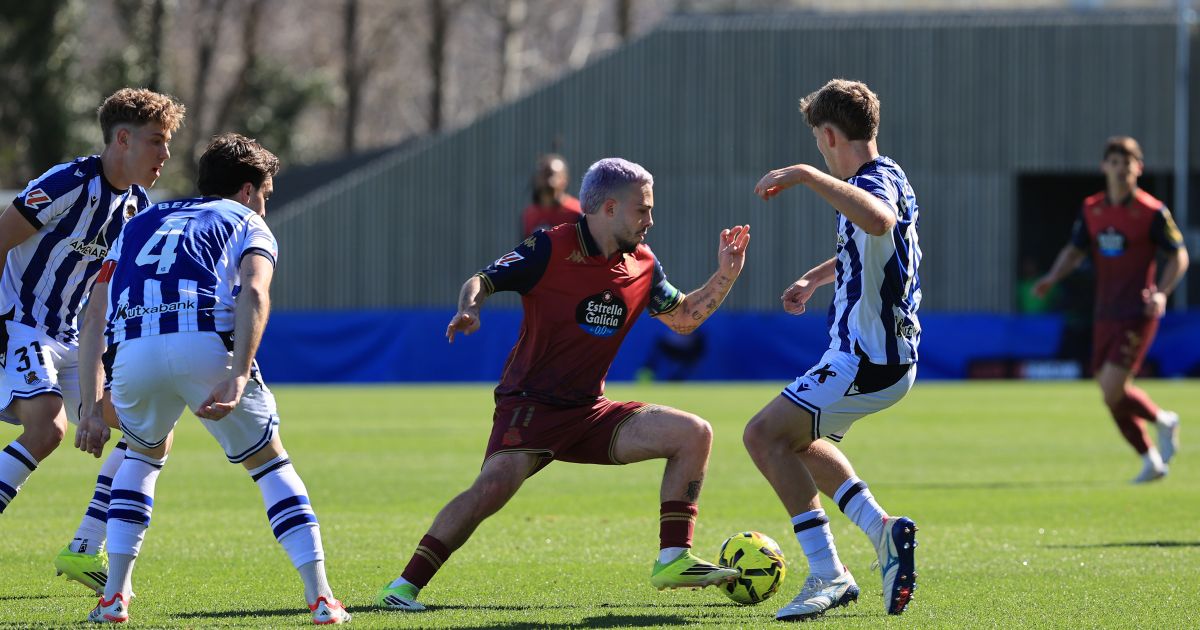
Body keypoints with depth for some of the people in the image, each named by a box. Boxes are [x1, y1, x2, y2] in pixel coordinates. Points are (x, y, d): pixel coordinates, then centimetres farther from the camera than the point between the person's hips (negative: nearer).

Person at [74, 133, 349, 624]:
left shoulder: (139, 223, 35)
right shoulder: (249, 224, 23)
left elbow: (94, 317, 24)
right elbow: (254, 294, -1)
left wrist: (90, 409, 21)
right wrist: (237, 379, -13)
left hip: (133, 351, 3)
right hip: (205, 344, -3)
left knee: (144, 454, 32)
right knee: (269, 462, 18)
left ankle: (115, 596, 22)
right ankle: (320, 597, 8)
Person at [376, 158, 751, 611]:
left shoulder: (642, 265, 8)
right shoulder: (551, 249, -11)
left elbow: (683, 318, 21)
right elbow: (481, 281, -10)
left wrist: (725, 275, 8)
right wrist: (468, 309, -32)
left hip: (591, 412, 7)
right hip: (529, 404, -7)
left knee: (693, 434, -5)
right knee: (495, 485, -30)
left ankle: (673, 561, -2)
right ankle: (404, 586, -22)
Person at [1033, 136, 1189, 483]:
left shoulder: (1152, 212, -8)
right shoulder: (1091, 209, 7)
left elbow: (1178, 256, -2)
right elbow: (1074, 250, 15)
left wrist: (1162, 293, -17)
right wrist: (1052, 278, -4)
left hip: (1138, 314, -6)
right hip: (1106, 314, 6)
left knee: (1113, 390, -16)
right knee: (1111, 394, 7)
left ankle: (1163, 420, 11)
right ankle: (1151, 461, 21)